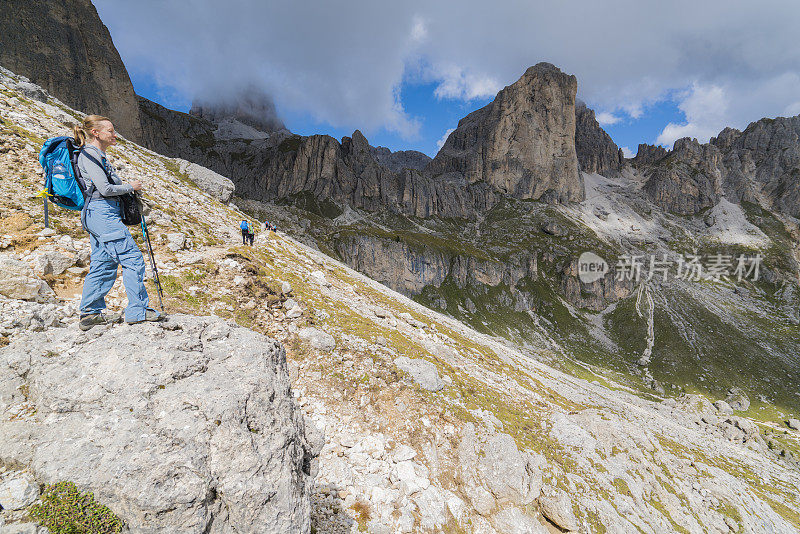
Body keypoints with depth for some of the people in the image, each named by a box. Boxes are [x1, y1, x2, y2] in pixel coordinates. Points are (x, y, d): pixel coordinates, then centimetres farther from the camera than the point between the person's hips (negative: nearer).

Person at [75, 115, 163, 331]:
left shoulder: (96, 155, 22)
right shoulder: (89, 155, -9)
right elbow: (105, 189, -18)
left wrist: (127, 187, 14)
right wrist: (130, 186, -3)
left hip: (99, 214, 11)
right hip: (102, 213, -11)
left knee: (103, 264, 11)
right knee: (133, 259, -10)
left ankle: (90, 313, 16)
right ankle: (138, 311, -6)